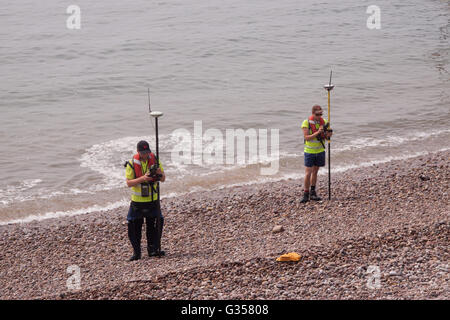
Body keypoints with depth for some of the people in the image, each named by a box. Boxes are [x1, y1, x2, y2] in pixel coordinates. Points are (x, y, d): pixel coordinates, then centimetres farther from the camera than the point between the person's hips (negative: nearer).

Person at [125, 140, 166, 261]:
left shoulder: (155, 160, -1)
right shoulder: (132, 164, -10)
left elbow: (163, 179, 2)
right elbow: (129, 183, -14)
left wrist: (159, 173, -21)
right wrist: (142, 178, -28)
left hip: (153, 200, 2)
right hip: (137, 201, -2)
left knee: (153, 225, 6)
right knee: (135, 226, -2)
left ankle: (153, 250, 20)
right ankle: (136, 252, 7)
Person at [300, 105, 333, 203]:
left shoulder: (323, 122, -1)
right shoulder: (306, 123, -14)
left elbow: (327, 137, 5)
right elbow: (306, 138, -20)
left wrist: (328, 135, -20)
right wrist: (318, 133, -32)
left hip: (320, 151, 4)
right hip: (309, 151, -4)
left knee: (315, 172, 12)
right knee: (308, 173, -7)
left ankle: (313, 193, 20)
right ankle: (306, 194, 0)